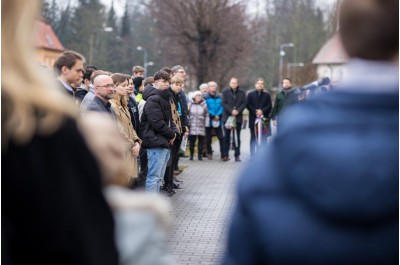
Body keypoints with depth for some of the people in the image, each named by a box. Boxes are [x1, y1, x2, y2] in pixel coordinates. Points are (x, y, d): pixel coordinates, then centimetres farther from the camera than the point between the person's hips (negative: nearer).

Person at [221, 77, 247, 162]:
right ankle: (225, 155, 9)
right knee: (226, 137, 4)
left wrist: (238, 111, -14)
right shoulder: (225, 92, 3)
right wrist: (231, 111, -15)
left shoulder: (242, 92, 6)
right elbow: (223, 103, -4)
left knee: (237, 137, 5)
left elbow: (244, 103, 1)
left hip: (238, 118, 1)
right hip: (227, 117, -1)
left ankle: (237, 155, 8)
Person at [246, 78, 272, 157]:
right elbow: (248, 105, 1)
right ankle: (252, 155, 6)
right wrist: (255, 112, -12)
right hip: (253, 118, 0)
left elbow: (269, 106, 2)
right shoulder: (250, 94, 9)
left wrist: (262, 111, -14)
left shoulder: (267, 95, 11)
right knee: (253, 138, 3)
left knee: (263, 138, 0)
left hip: (264, 118, 0)